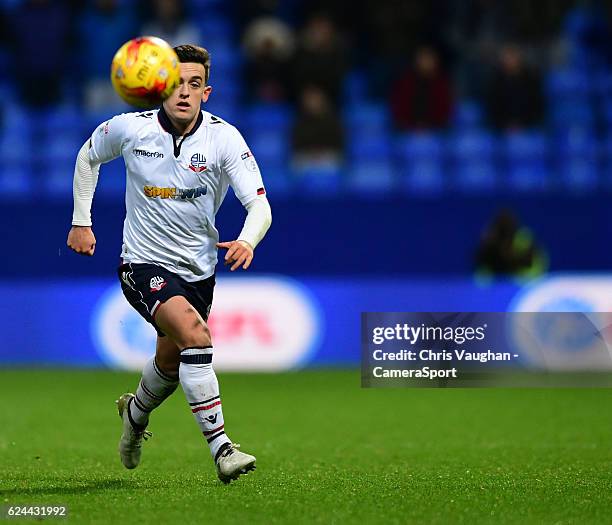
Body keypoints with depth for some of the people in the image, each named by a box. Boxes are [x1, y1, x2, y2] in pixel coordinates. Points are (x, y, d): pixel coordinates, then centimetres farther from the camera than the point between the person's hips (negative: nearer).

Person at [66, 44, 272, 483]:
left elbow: (260, 204, -19)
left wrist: (247, 242, -40)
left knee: (172, 363, 19)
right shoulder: (129, 129, -12)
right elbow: (88, 157, 10)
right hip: (145, 265, -3)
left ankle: (136, 412, 54)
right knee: (194, 332, -29)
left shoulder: (224, 138, -14)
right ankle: (221, 447, -30)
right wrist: (81, 221, 8)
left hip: (199, 269, 3)